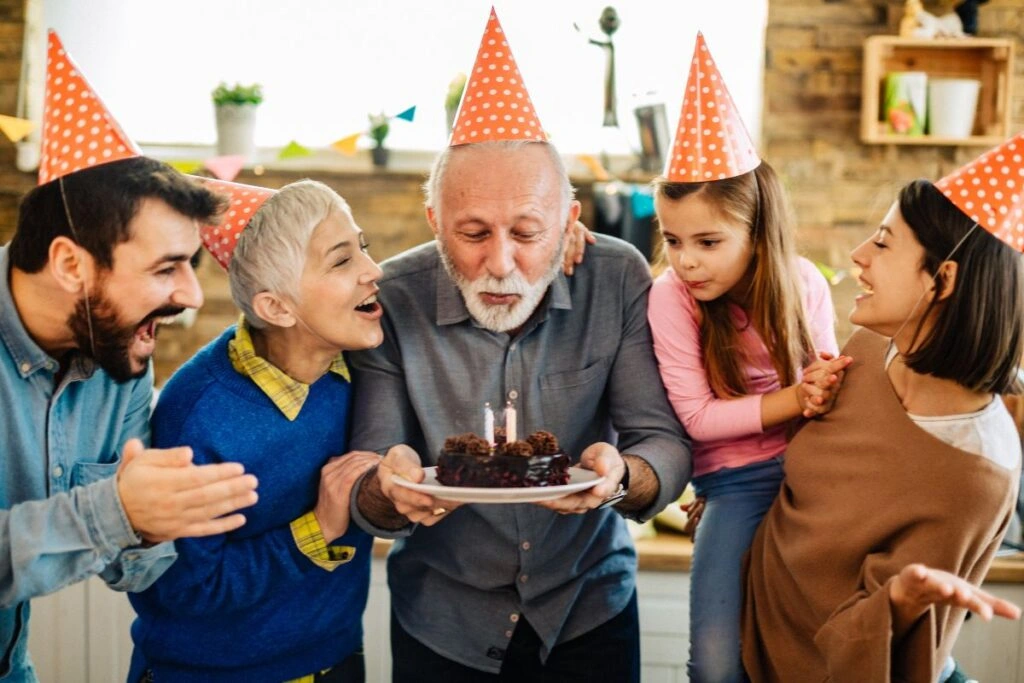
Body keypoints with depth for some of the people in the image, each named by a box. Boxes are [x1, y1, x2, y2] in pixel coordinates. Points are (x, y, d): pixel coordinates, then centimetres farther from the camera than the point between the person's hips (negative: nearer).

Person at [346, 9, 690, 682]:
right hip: (440, 622, 0)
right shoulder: (391, 301, -18)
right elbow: (368, 499, -15)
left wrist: (621, 475, -37)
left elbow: (666, 443, -14)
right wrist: (390, 490, -39)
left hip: (591, 607, 1)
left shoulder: (619, 280, -16)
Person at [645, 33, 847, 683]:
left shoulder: (803, 283, -8)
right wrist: (795, 399, -22)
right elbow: (698, 417, -14)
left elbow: (824, 383, 4)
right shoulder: (670, 295, -14)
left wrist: (826, 389, -20)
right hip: (738, 479, -1)